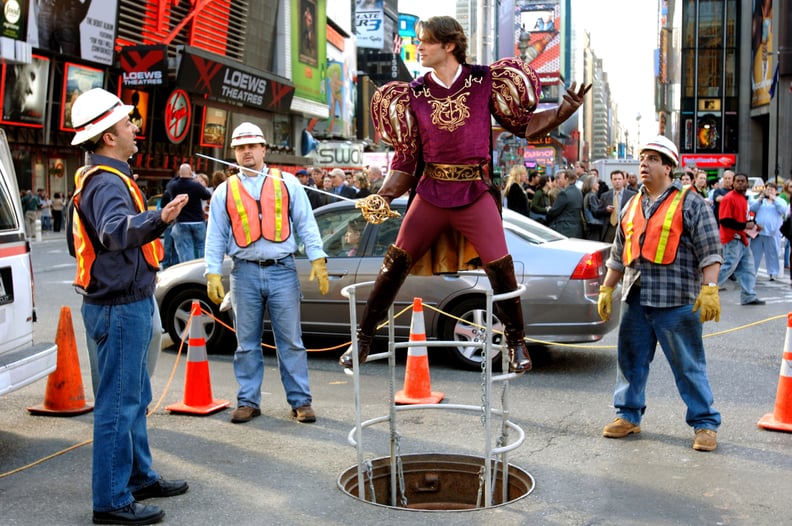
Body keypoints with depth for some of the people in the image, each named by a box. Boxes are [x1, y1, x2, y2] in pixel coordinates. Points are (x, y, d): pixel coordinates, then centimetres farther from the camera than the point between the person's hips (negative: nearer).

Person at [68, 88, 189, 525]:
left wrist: (154, 220, 44)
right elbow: (114, 232, -42)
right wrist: (158, 219, -59)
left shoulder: (105, 177, 13)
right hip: (120, 307, -11)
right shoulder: (106, 182, -21)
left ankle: (140, 477, 33)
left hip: (127, 303, 11)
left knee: (134, 398, 20)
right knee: (118, 404, -4)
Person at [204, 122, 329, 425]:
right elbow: (215, 236, 10)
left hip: (282, 271, -1)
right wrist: (213, 273, 2)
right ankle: (248, 401, 19)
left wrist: (317, 260, -2)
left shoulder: (287, 183, 8)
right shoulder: (225, 191, 11)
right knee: (247, 343, 8)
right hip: (245, 273, 1)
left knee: (291, 341, 2)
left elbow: (306, 223, 6)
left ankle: (300, 401, 10)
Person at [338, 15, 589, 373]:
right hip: (431, 193, 2)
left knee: (500, 268, -7)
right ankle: (363, 338, 15)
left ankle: (516, 342, 16)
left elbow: (522, 125, 5)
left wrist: (565, 111, -9)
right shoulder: (414, 95, 3)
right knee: (395, 263, 0)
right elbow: (406, 157, 6)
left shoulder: (485, 82, -1)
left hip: (475, 193, -1)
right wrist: (383, 197, -5)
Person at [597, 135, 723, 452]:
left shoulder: (690, 203, -2)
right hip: (636, 299, 6)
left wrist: (709, 290, -17)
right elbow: (618, 253, 22)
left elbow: (709, 251, -8)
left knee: (688, 365, 0)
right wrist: (606, 288, 18)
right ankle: (628, 415, 25)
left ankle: (705, 423, 11)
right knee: (631, 359, 12)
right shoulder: (632, 206, 16)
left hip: (676, 301, -6)